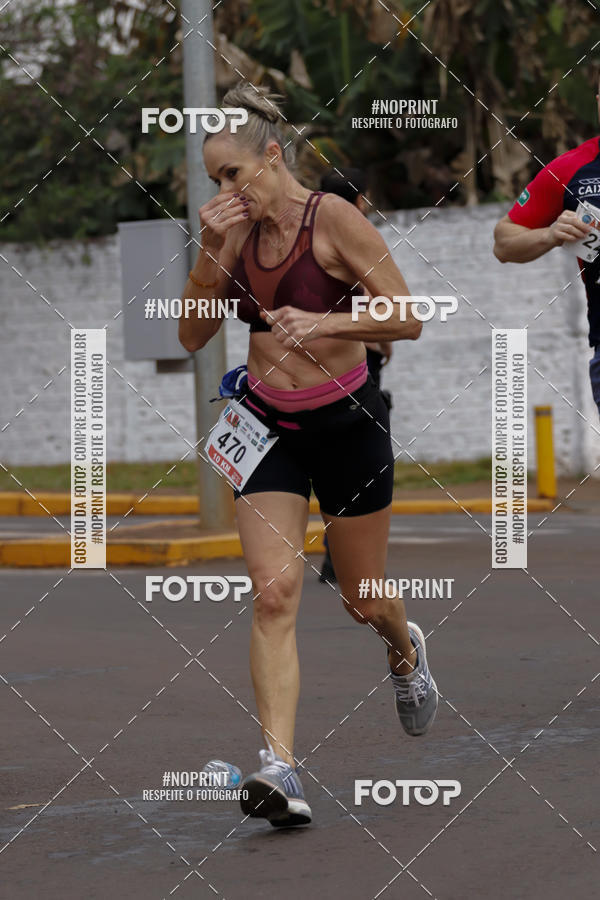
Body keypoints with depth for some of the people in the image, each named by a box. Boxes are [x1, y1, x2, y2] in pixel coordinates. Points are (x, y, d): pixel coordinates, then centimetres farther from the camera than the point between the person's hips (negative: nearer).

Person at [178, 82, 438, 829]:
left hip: (346, 423, -3)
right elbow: (191, 336, -1)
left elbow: (408, 320, -16)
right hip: (267, 423, 3)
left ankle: (405, 651, 49)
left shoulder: (333, 219, -15)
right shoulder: (236, 230, 0)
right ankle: (279, 767, -20)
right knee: (273, 592, -13)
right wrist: (211, 253, -14)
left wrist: (322, 323, -29)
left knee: (362, 598, 12)